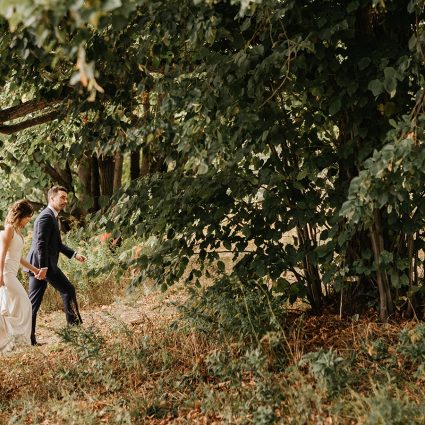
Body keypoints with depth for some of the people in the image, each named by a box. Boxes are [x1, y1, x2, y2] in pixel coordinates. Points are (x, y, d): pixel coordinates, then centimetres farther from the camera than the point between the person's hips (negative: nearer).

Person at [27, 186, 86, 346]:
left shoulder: (52, 217, 19)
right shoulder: (46, 217, -13)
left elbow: (57, 243, 26)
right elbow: (41, 244, -21)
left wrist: (74, 254, 19)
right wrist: (43, 267, -25)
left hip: (38, 266, 10)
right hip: (42, 264, -10)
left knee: (33, 303, 8)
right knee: (68, 290, -1)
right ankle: (74, 325, 7)